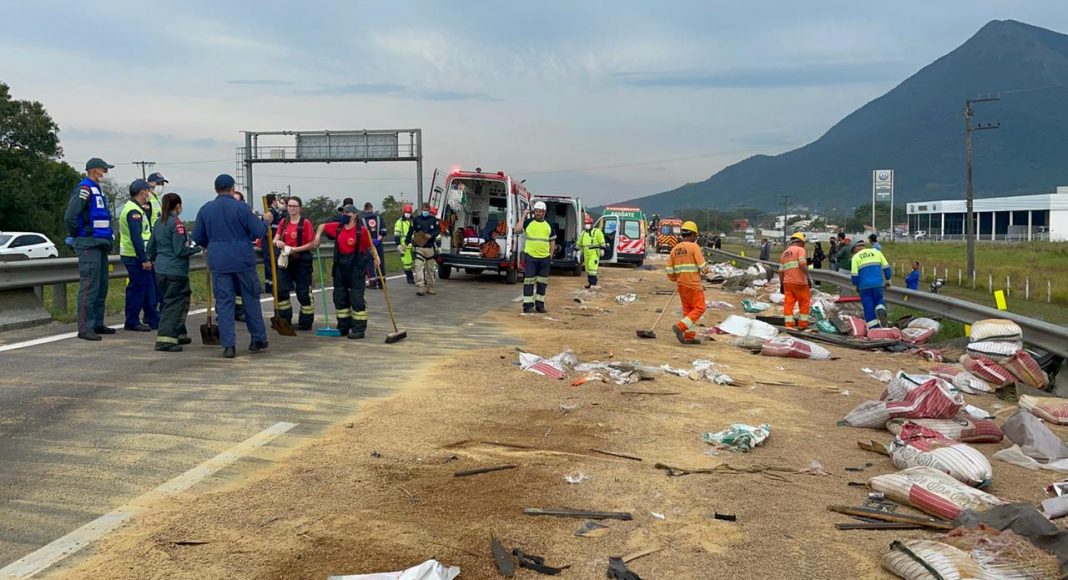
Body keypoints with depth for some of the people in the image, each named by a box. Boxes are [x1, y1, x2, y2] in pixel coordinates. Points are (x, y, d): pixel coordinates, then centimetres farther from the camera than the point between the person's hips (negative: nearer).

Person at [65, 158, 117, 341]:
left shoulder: (97, 190, 18)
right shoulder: (84, 189, -12)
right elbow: (70, 216, -21)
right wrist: (77, 235, -8)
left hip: (100, 245, 10)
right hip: (89, 245, -10)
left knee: (102, 286, 14)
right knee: (89, 286, -10)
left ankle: (97, 324, 23)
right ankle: (85, 329, -9)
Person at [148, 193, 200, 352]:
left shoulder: (159, 223, 12)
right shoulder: (176, 223, -12)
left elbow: (151, 247, 20)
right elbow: (181, 250, -16)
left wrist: (154, 261, 35)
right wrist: (197, 248, -4)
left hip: (160, 270, 8)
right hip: (175, 271, -8)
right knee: (173, 305, -5)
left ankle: (179, 334, 28)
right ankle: (165, 339, -10)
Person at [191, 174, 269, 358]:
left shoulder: (205, 209, 3)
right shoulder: (241, 207, -6)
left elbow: (197, 237, 8)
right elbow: (259, 232, -7)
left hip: (218, 262, 2)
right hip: (243, 260, -2)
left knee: (224, 303, 5)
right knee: (251, 299, 11)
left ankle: (228, 345, 0)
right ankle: (258, 340, 18)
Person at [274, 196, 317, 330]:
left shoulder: (305, 223, -8)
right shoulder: (283, 222, 8)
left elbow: (312, 244, -9)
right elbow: (275, 239, 8)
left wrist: (296, 249, -19)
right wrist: (278, 242, -15)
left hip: (302, 261, -5)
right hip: (285, 260, 5)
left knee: (303, 293, 0)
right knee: (281, 290, 3)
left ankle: (306, 322, 11)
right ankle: (285, 320, 15)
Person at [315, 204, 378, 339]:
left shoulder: (361, 230, -10)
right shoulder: (337, 227, 4)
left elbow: (370, 246, -3)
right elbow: (322, 226, 19)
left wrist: (375, 257, -12)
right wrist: (318, 235, 3)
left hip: (356, 266, -6)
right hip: (340, 265, 6)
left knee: (356, 298, -4)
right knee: (339, 297, 12)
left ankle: (359, 329, 3)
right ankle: (343, 327, 25)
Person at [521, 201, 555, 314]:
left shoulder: (549, 225, 11)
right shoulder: (528, 222, 0)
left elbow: (552, 240, 17)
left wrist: (551, 255, 8)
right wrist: (524, 216, -14)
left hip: (545, 258, 4)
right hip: (530, 256, -4)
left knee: (542, 282, 9)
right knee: (529, 281, -4)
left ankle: (540, 305, 18)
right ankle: (528, 305, 0)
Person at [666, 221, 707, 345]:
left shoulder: (674, 249, 7)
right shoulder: (694, 247, -10)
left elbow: (669, 271, 7)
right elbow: (702, 266, -11)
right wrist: (702, 256, 9)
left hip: (681, 284, 7)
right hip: (693, 284, -7)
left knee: (687, 310, 14)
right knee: (699, 308, 0)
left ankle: (689, 336, 15)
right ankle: (680, 327, -14)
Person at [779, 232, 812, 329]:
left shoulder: (784, 253, 17)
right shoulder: (800, 249, -2)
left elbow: (781, 271, 15)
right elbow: (802, 265, -16)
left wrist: (781, 284, 20)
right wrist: (808, 278, -12)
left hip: (787, 282, 6)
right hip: (799, 281, -6)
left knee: (788, 303, 6)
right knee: (804, 302, 8)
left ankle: (789, 324, 3)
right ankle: (803, 324, 10)